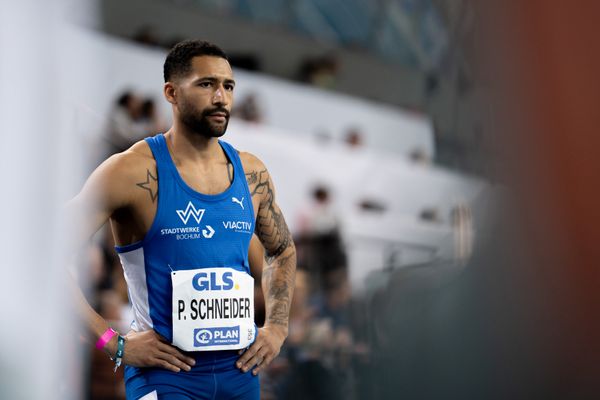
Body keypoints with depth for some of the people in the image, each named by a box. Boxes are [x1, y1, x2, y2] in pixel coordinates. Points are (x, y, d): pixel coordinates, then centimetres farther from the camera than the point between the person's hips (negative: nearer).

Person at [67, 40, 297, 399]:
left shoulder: (252, 173, 7)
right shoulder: (134, 172, -11)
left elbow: (283, 251, 24)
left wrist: (276, 328, 10)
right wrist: (115, 344, -16)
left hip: (241, 370, 6)